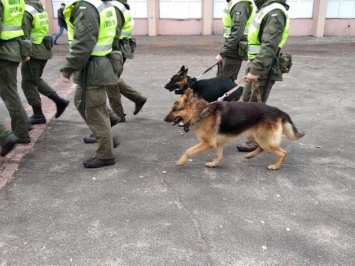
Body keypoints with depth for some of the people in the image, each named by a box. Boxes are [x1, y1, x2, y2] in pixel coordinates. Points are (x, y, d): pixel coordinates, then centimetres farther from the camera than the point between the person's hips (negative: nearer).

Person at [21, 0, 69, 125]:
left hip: (34, 52, -9)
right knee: (36, 80, 21)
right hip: (44, 49, 9)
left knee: (28, 83, 4)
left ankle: (38, 115, 10)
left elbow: (23, 36, -20)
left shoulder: (26, 11, -16)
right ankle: (59, 101, 15)